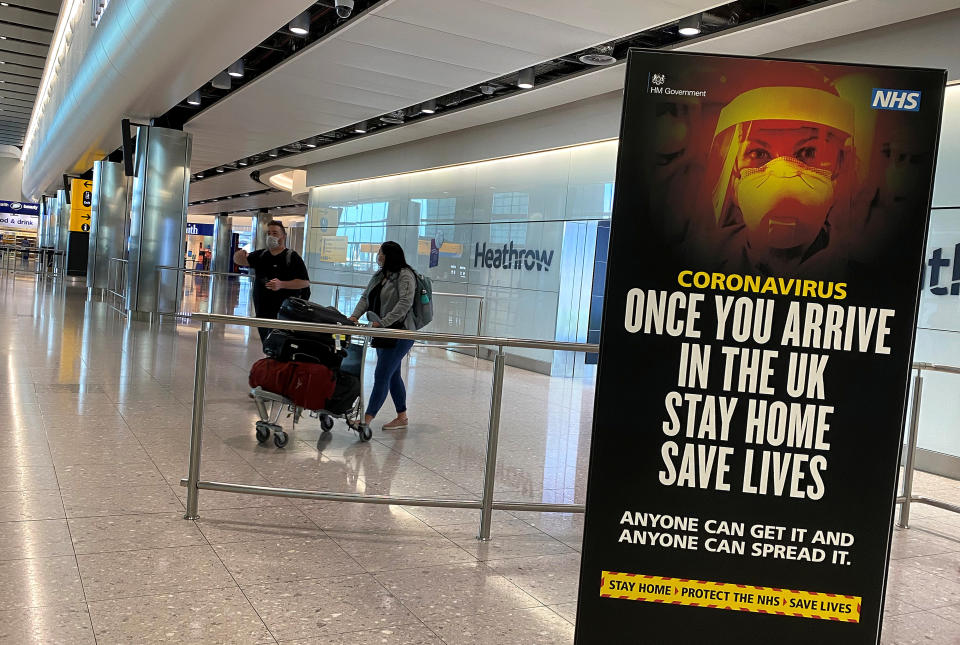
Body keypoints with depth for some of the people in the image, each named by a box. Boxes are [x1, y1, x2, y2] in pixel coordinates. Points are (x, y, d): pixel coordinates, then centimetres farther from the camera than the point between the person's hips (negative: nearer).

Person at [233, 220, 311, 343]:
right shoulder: (260, 255, 13)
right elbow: (243, 261, 3)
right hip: (262, 312, 6)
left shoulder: (292, 257, -4)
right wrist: (239, 256, -21)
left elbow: (305, 282, -9)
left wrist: (282, 284, -21)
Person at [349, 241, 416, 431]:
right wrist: (355, 316, -5)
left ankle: (367, 419, -9)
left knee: (381, 376, -10)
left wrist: (382, 322, -26)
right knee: (393, 376, 14)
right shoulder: (379, 275, 14)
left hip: (399, 335, -9)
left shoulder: (405, 275, -12)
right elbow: (366, 297, 12)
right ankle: (402, 417, 23)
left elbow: (404, 303, -22)